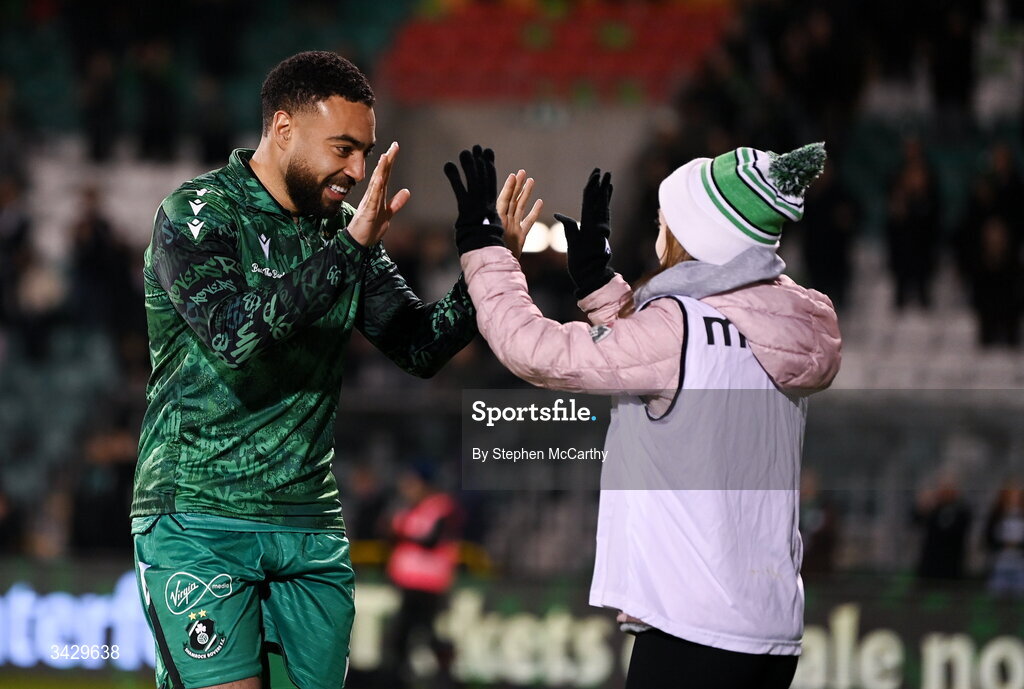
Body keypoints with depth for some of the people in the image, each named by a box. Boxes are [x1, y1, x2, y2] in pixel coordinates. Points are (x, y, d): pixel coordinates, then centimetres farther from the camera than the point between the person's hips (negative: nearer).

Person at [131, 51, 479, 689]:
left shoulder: (342, 229, 11)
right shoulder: (197, 213, -8)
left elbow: (419, 348, 7)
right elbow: (233, 337, -24)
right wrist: (349, 249, -28)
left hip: (311, 528, 6)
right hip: (200, 519, -6)